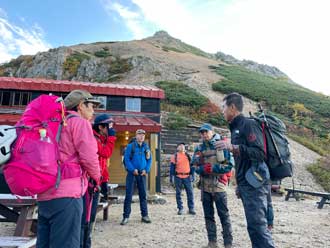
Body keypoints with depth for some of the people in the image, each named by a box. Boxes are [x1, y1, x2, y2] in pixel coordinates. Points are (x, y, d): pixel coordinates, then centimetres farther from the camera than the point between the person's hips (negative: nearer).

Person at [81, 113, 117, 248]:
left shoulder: (102, 140, 16)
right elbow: (106, 153, -24)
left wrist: (104, 182, 15)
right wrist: (111, 137, -13)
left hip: (96, 183, 9)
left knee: (90, 218, 16)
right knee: (84, 218, -7)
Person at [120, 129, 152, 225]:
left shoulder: (146, 147, 7)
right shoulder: (130, 146, -4)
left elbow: (149, 160, 9)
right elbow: (126, 159, -8)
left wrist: (146, 170, -5)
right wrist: (133, 169, -16)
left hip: (142, 174, 4)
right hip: (132, 173, -4)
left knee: (143, 194, 9)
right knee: (129, 195, -2)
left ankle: (144, 215, 18)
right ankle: (126, 216, 6)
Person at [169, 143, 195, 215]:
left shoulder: (188, 155, 10)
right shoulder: (175, 156, 2)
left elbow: (191, 165, 12)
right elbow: (172, 167, 1)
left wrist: (192, 175, 7)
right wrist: (171, 177, -4)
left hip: (187, 177, 2)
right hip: (178, 177, -2)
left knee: (190, 192, 2)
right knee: (178, 193, 5)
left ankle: (191, 208, 13)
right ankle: (180, 208, 16)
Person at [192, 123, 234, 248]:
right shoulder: (199, 148, 7)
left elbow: (229, 165, -8)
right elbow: (195, 166, 3)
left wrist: (213, 168, -17)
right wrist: (204, 169, -17)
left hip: (218, 186, -4)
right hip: (205, 187, 4)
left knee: (224, 215, 1)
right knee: (208, 215, 12)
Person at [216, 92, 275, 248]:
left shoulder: (248, 124, -9)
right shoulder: (236, 128, 18)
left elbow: (260, 153, -18)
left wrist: (233, 147, -27)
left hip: (253, 184, -9)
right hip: (245, 184, 9)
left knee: (257, 225, -10)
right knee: (254, 225, 12)